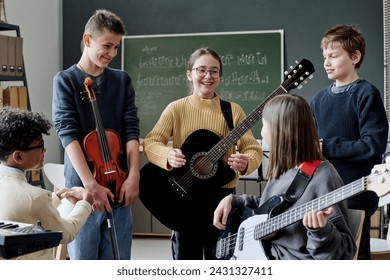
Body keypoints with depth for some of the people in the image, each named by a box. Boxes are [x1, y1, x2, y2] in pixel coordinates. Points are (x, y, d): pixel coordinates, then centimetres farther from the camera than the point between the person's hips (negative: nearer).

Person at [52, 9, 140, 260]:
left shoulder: (122, 80, 9)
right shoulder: (66, 80, -2)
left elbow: (131, 130, 3)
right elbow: (68, 134, -11)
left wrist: (133, 176, -11)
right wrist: (91, 184, -20)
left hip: (118, 187, 3)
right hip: (82, 189, -3)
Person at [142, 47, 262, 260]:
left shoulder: (233, 111, 1)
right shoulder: (176, 108, 0)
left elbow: (253, 148, -3)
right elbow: (151, 142, -6)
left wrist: (246, 162, -26)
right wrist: (168, 154, -28)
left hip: (221, 195, 1)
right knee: (186, 256, 9)